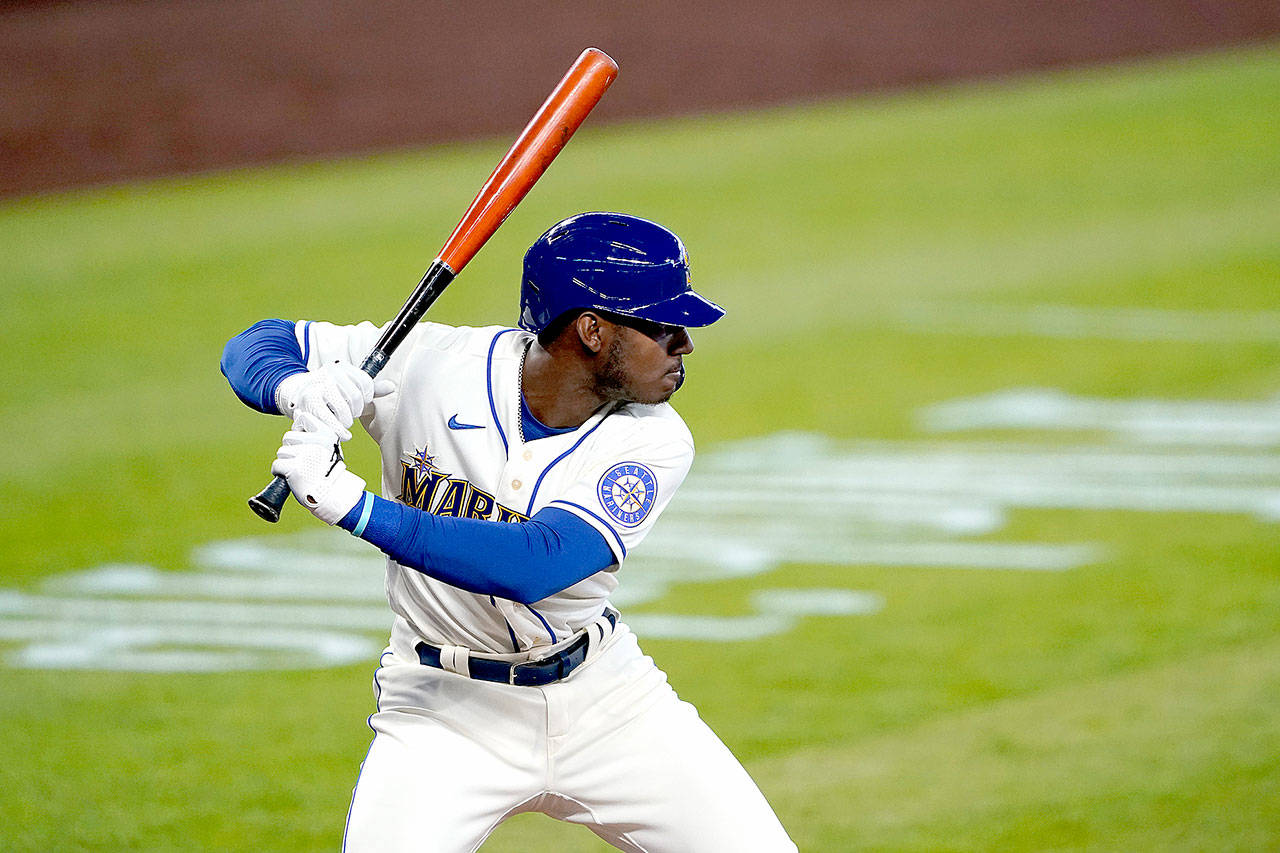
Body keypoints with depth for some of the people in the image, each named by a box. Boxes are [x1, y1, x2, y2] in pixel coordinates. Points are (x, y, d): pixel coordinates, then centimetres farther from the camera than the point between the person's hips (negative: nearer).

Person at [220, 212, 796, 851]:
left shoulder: (652, 442, -16)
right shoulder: (431, 365, -15)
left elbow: (533, 567, -31)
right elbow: (256, 345, -5)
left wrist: (352, 505, -39)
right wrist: (297, 388, -31)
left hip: (603, 699, 2)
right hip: (443, 710, -2)